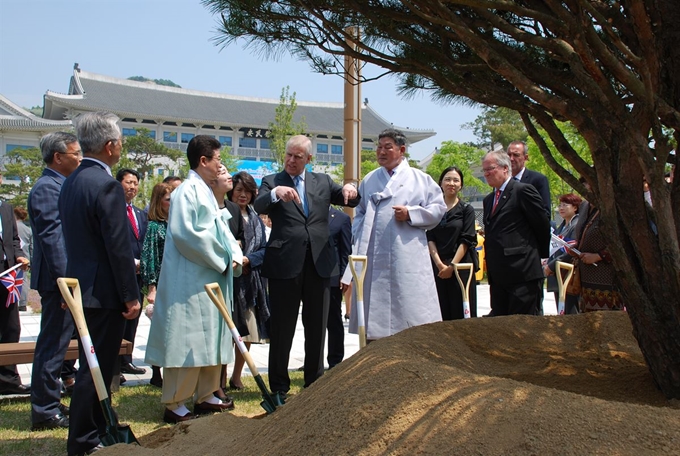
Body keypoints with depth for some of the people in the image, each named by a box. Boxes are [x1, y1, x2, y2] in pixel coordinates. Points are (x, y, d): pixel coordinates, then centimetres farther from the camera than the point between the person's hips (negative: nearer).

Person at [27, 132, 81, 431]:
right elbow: (51, 237, -21)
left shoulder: (58, 185, 16)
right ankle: (45, 412, 7)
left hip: (66, 277, 10)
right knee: (53, 344, -3)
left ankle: (49, 404, 27)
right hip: (59, 278, -10)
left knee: (55, 344, 16)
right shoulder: (47, 188, -14)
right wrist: (66, 281, -23)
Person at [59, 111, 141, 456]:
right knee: (96, 367, 1)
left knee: (93, 364, 19)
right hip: (104, 291, -9)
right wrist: (131, 295, -15)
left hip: (80, 285, 9)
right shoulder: (106, 185, -18)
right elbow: (118, 246, -20)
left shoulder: (70, 182, 10)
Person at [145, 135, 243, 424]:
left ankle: (205, 396, 25)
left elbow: (220, 230, 16)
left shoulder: (206, 192, 16)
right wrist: (220, 259, -15)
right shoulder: (187, 191, -13)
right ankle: (174, 405, 4)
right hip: (190, 282, -10)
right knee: (187, 341, -5)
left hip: (211, 280, 10)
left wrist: (234, 256, -2)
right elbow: (185, 233, -23)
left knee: (210, 339, 14)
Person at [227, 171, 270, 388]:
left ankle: (236, 377, 24)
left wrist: (247, 259, -8)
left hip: (251, 282, 5)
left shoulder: (255, 218, 15)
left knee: (248, 332, 9)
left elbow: (264, 249, 8)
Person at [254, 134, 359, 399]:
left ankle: (315, 383, 25)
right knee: (282, 328, 5)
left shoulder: (322, 181, 13)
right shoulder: (271, 181, 5)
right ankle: (279, 387, 17)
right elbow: (258, 206, -14)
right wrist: (276, 193, -34)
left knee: (317, 327, 11)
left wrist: (350, 189, -16)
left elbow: (351, 201, 7)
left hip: (319, 262, 3)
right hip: (285, 263, -3)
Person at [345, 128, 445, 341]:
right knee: (375, 309, 5)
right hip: (374, 256, 3)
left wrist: (411, 213, -8)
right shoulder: (369, 180, 16)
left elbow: (438, 208, 4)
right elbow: (360, 214, 18)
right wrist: (359, 240, 2)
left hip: (407, 257, -2)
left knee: (410, 307, -4)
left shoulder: (419, 178, 8)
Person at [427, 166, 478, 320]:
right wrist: (439, 264, -9)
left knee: (462, 312, 0)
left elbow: (466, 240, -4)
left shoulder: (467, 209, 4)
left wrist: (452, 265, -12)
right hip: (438, 267, 2)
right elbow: (430, 239, 3)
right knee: (442, 314, 2)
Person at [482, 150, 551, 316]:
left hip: (523, 273, -8)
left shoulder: (523, 190, -6)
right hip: (498, 276, 8)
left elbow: (543, 225, -3)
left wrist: (540, 255, 7)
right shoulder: (488, 200, 20)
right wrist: (490, 268, 13)